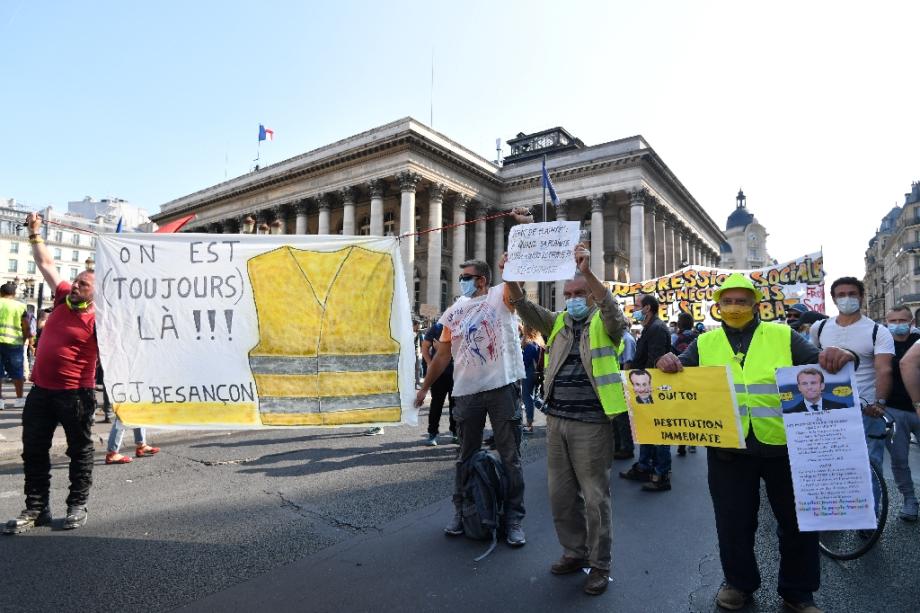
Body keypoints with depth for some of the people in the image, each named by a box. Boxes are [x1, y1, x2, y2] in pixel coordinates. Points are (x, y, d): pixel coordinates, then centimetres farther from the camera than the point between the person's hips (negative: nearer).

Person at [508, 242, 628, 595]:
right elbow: (525, 308, -2)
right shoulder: (557, 323, 10)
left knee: (594, 497, 6)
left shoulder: (605, 324, -2)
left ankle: (599, 565, 23)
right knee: (561, 495, 15)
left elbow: (611, 307, -24)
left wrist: (587, 272, -38)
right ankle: (574, 553, 34)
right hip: (556, 420, 5)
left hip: (591, 423, -5)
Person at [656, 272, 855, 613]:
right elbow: (679, 374, 2)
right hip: (728, 449, 0)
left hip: (782, 445, 0)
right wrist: (667, 364, -21)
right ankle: (739, 582, 36)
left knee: (798, 521, 14)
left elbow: (819, 365, 0)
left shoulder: (783, 335, 4)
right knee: (733, 523, 13)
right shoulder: (704, 343, 6)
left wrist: (838, 356, -23)